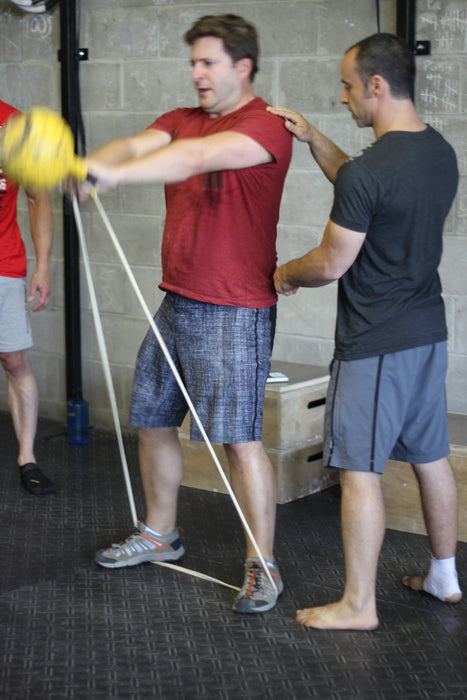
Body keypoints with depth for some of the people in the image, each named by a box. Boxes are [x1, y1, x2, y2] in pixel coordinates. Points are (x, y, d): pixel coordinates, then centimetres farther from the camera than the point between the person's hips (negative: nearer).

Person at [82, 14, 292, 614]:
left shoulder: (265, 126, -13)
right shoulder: (183, 120, 12)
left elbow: (198, 157, -30)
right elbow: (136, 146, -7)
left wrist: (115, 174, -42)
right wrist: (82, 165, -28)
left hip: (235, 311, -8)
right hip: (176, 301, 8)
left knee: (239, 439, -7)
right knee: (152, 422, 16)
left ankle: (262, 567, 5)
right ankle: (158, 534, 35)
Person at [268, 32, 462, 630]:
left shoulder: (368, 173, -22)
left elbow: (331, 264, -15)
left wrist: (285, 274, 5)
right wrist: (314, 140, 15)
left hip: (374, 344, -9)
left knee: (359, 468, 0)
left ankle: (359, 604, 8)